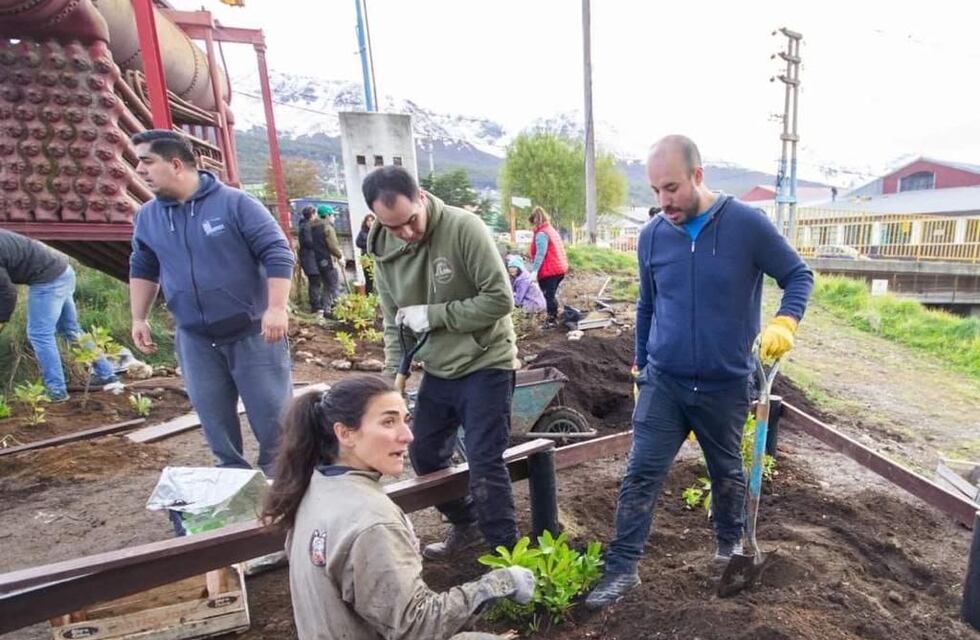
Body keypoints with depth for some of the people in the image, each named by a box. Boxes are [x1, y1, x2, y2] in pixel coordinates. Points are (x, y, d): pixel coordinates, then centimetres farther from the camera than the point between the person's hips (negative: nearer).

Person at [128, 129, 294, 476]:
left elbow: (277, 253, -13)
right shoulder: (147, 216, 7)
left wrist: (276, 308, -21)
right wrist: (139, 318, 16)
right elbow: (142, 270, 21)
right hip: (194, 338, 5)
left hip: (252, 331, -5)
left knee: (271, 411, 2)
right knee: (213, 416, 12)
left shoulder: (234, 203, -10)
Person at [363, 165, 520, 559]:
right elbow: (394, 321, 5)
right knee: (425, 456, 17)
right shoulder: (384, 249, -1)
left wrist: (433, 315, -20)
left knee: (484, 466, -4)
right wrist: (394, 376, -5)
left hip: (485, 365, -6)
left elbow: (500, 299, -21)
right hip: (437, 371, 7)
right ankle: (467, 527, 40)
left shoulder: (463, 227, -19)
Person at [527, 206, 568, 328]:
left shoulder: (541, 233, -13)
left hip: (549, 271, -10)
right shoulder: (552, 230, 16)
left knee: (549, 296, -2)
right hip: (559, 268, 10)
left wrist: (534, 270, -26)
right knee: (552, 294, 18)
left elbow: (540, 253, -22)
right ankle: (554, 318, 26)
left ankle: (552, 321, 3)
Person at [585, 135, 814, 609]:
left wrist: (784, 322, -20)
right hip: (663, 383, 2)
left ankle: (730, 542, 47)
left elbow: (798, 275, -1)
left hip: (726, 386, -1)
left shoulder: (747, 224, -11)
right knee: (641, 475, 0)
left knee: (726, 471, 20)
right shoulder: (651, 236, -2)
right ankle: (622, 568, 13)